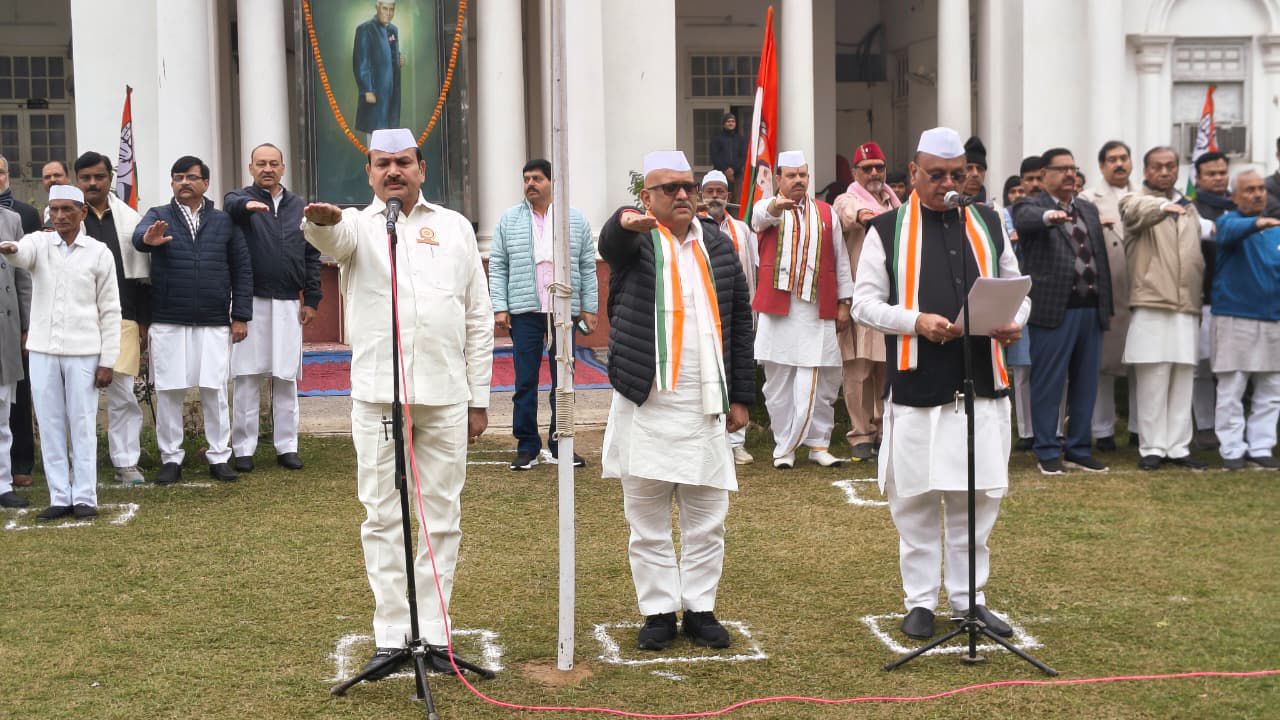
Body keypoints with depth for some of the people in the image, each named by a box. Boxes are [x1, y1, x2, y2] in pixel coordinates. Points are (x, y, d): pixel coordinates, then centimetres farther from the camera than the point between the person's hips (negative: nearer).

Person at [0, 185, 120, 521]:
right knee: (50, 426, 6)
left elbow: (110, 311, 2)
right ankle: (60, 497, 13)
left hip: (83, 353, -2)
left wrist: (107, 361, -3)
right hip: (43, 350, 2)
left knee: (83, 426, 2)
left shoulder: (99, 253, 1)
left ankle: (84, 497, 9)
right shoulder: (39, 243, 4)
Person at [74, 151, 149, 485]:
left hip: (121, 319, 1)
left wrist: (144, 321, 8)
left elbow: (142, 276, 10)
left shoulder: (130, 219, 8)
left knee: (123, 394, 3)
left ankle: (127, 462, 11)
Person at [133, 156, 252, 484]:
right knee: (168, 392, 4)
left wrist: (241, 316, 0)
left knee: (215, 391, 4)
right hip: (168, 324, 0)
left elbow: (242, 270, 7)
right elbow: (138, 236, -19)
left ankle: (219, 456, 14)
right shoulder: (158, 216, 5)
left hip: (214, 324, 0)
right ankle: (171, 458, 13)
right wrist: (148, 238, -44)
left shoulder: (224, 222, 7)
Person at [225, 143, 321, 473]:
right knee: (247, 377, 1)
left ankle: (287, 446, 14)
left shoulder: (298, 206, 12)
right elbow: (232, 205, -23)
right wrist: (248, 204, -47)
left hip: (288, 303, 2)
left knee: (287, 378, 6)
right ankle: (243, 448, 8)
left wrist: (311, 298, 6)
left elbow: (312, 255, 13)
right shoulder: (239, 199, 3)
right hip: (250, 301, -2)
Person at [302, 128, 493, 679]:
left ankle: (434, 634, 14)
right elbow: (333, 237, -20)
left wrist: (479, 398, 8)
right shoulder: (359, 226, 8)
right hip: (377, 398, -1)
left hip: (446, 396, 2)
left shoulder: (455, 228, 13)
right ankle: (391, 637, 9)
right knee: (383, 518, 2)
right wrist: (321, 219, -45)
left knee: (442, 516, 5)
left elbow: (479, 318, 12)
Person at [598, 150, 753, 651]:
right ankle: (658, 611, 17)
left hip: (705, 405, 3)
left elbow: (740, 320, 13)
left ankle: (700, 609, 19)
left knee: (707, 520, 7)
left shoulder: (718, 244, 11)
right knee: (647, 520, 5)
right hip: (645, 404, -2)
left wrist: (741, 396, 9)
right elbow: (610, 243, -25)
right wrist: (626, 222, -51)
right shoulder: (635, 241, 1)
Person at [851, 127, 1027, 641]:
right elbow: (865, 303, -2)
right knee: (917, 499, 4)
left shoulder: (988, 224, 13)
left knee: (978, 497, 8)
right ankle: (920, 600, 17)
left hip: (982, 384, 3)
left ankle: (969, 597, 21)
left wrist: (1013, 323, -7)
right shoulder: (887, 231, 3)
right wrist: (917, 321, -18)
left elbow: (1016, 290, 16)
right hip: (916, 386, -3)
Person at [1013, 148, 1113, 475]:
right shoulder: (1030, 207, -1)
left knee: (1085, 383, 10)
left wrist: (1107, 306, 15)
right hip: (1054, 309, -6)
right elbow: (1027, 219, -26)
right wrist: (1050, 216, -49)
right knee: (1048, 383, 0)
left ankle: (1079, 449, 19)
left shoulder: (1088, 209, 18)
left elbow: (1101, 257, 19)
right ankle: (1048, 451, 8)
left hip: (1091, 309, 6)